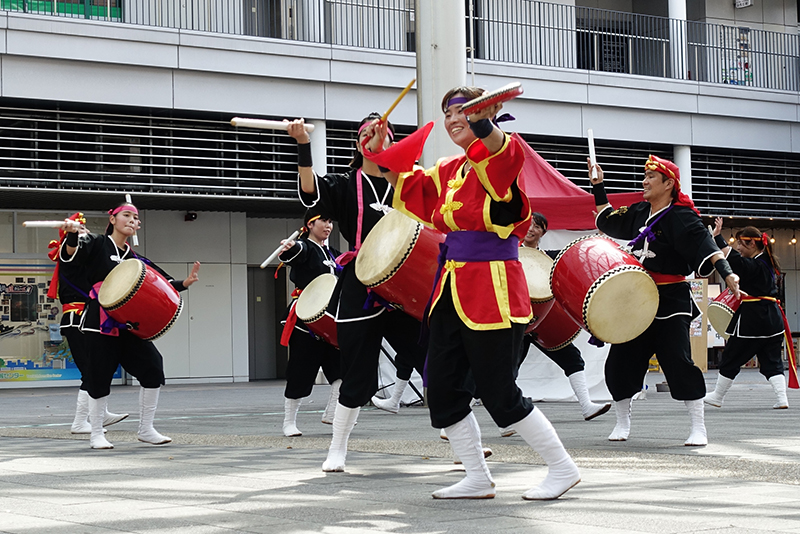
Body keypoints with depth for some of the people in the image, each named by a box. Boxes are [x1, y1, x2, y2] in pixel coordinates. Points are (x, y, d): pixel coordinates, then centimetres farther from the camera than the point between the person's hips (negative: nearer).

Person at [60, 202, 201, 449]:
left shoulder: (135, 259, 17)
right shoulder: (97, 245, 2)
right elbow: (73, 253, -18)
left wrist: (185, 283, -5)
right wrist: (72, 235, -39)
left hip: (127, 324, 5)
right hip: (99, 324, -5)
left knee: (152, 366, -6)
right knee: (100, 377, -5)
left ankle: (146, 429, 7)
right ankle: (96, 434, 11)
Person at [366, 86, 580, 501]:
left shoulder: (501, 161, -10)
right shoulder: (448, 170, 14)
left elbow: (499, 146, -33)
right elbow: (406, 181, 26)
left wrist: (483, 122, -55)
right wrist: (379, 150, 9)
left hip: (492, 291, -8)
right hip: (453, 291, 8)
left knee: (498, 394, -5)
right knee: (442, 389, 6)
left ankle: (563, 468, 10)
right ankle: (478, 480, 19)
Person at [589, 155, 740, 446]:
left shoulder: (680, 216, -10)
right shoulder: (639, 212, 11)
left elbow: (704, 244, -23)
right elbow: (608, 221, 27)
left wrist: (727, 273, -36)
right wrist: (598, 187, 22)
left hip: (670, 301, -7)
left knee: (678, 361, -13)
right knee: (620, 361, 6)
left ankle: (698, 428, -6)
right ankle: (622, 423, 23)